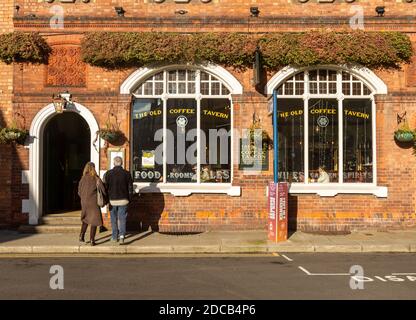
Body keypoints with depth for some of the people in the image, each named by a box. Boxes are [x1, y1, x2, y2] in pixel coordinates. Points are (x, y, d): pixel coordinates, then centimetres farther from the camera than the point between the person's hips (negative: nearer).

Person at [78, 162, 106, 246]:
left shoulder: (83, 178, 1)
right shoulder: (96, 178, -9)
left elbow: (79, 191, 6)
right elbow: (103, 189, -13)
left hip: (84, 201, 4)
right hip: (93, 202, -4)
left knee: (86, 218, 23)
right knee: (94, 220, 4)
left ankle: (82, 235, 15)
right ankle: (92, 240, 2)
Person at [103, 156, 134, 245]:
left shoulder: (108, 173, -4)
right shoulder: (127, 173, -3)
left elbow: (105, 187, -1)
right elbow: (130, 188, 0)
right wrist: (129, 199, 10)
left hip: (112, 200, 1)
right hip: (123, 200, 0)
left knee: (114, 219, 14)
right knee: (122, 218, 4)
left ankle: (114, 237, 23)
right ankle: (122, 235, -13)